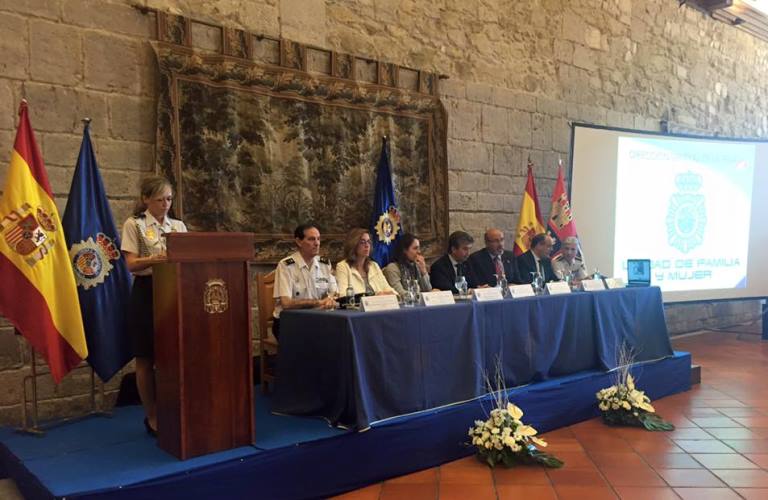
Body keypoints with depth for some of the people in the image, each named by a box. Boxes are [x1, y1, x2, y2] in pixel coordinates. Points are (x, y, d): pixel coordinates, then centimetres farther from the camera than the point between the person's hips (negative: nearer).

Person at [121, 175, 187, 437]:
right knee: (146, 358, 4)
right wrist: (155, 260, -29)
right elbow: (131, 264, -10)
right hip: (146, 293, -4)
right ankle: (152, 416, 16)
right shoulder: (134, 224, -1)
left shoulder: (179, 226, 12)